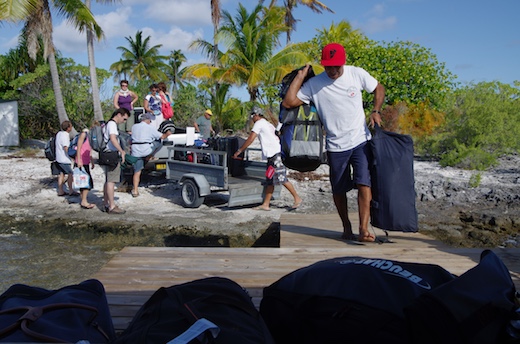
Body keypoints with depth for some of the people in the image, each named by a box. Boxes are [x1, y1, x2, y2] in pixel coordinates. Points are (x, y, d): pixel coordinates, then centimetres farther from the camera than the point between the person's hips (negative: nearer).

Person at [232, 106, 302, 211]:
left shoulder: (259, 123, -3)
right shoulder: (268, 124, 24)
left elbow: (250, 139, -10)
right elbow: (278, 139, 24)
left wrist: (239, 151, -6)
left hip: (274, 154, -10)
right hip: (272, 155, 10)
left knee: (282, 179, -8)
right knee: (270, 181, 7)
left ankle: (297, 198, -2)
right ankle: (265, 204, 7)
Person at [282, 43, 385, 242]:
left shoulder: (357, 74, -2)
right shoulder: (314, 84, -6)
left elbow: (379, 89, 14)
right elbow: (288, 102, -14)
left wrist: (376, 111, -2)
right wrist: (300, 76, -10)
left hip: (361, 141, 0)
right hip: (336, 146, 0)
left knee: (364, 184, -13)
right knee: (339, 190, 9)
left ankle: (364, 230, -13)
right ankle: (347, 227, 27)